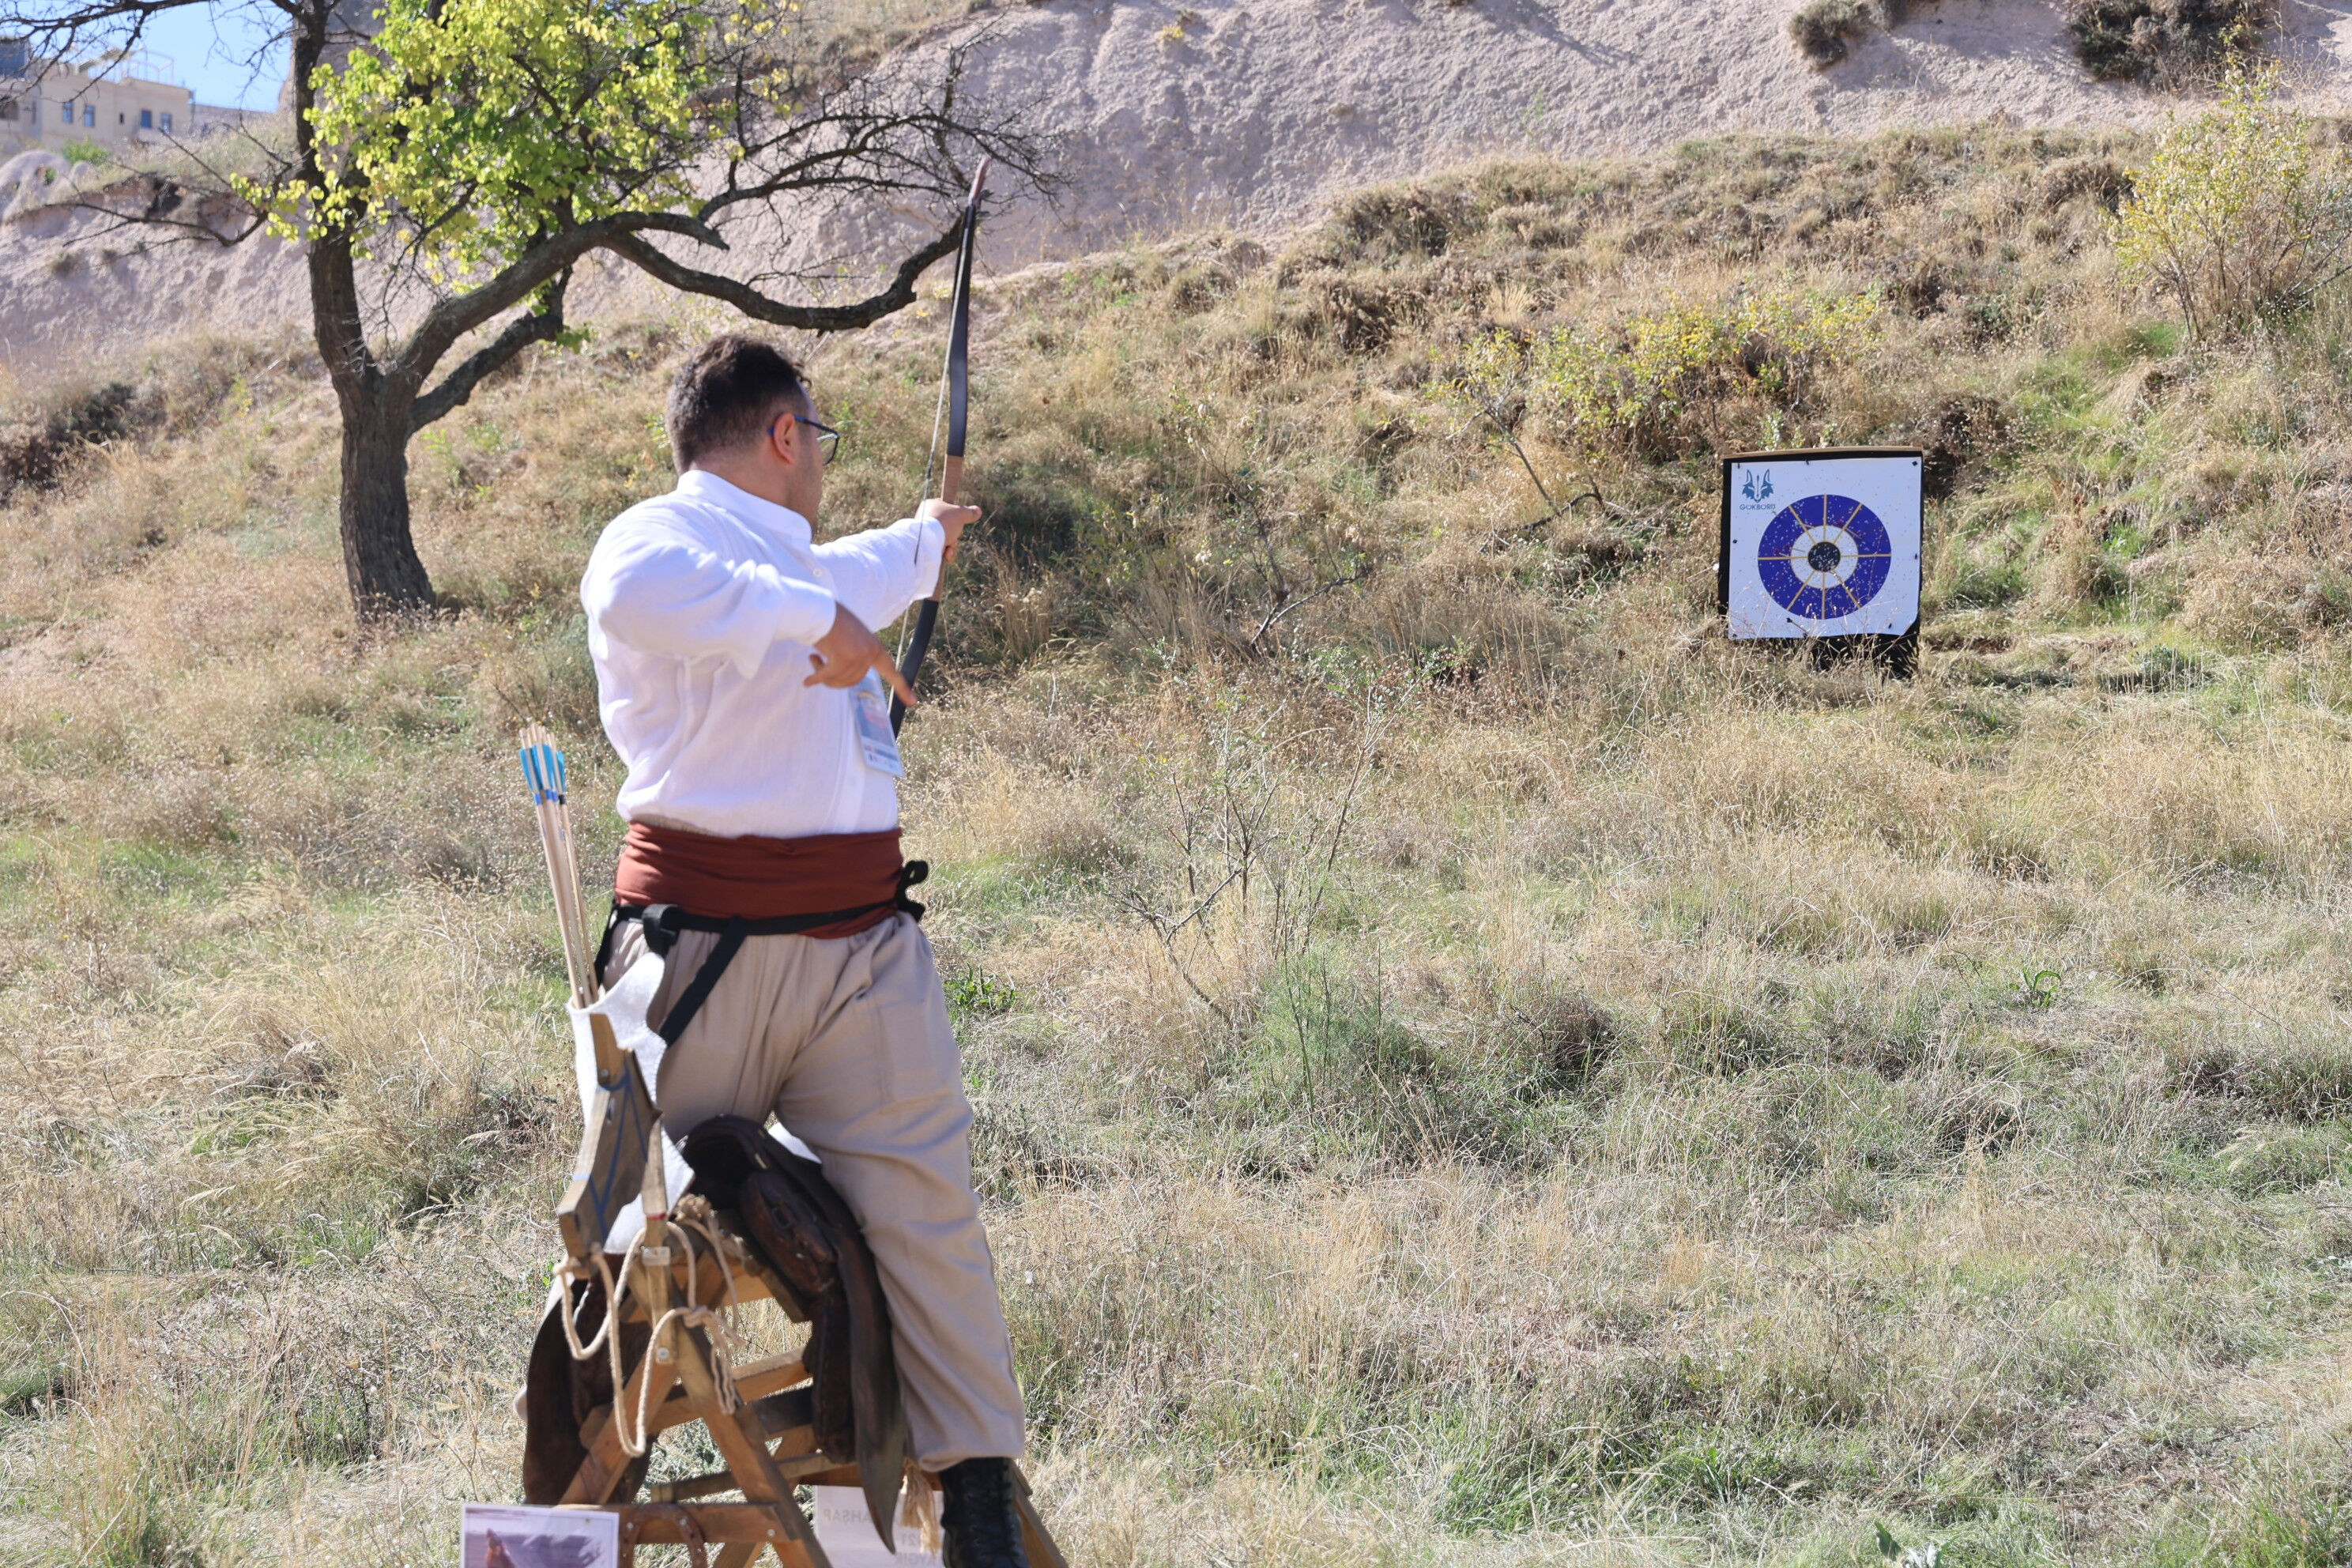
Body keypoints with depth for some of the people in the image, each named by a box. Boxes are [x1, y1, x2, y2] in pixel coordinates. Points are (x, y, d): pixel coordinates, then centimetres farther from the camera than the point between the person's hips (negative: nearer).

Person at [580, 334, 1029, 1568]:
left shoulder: (803, 564, 23)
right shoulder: (661, 532, -5)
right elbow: (634, 591, -29)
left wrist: (921, 542, 65)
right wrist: (809, 620, -23)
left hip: (863, 950, 7)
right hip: (705, 945, -6)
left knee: (924, 1206, 2)